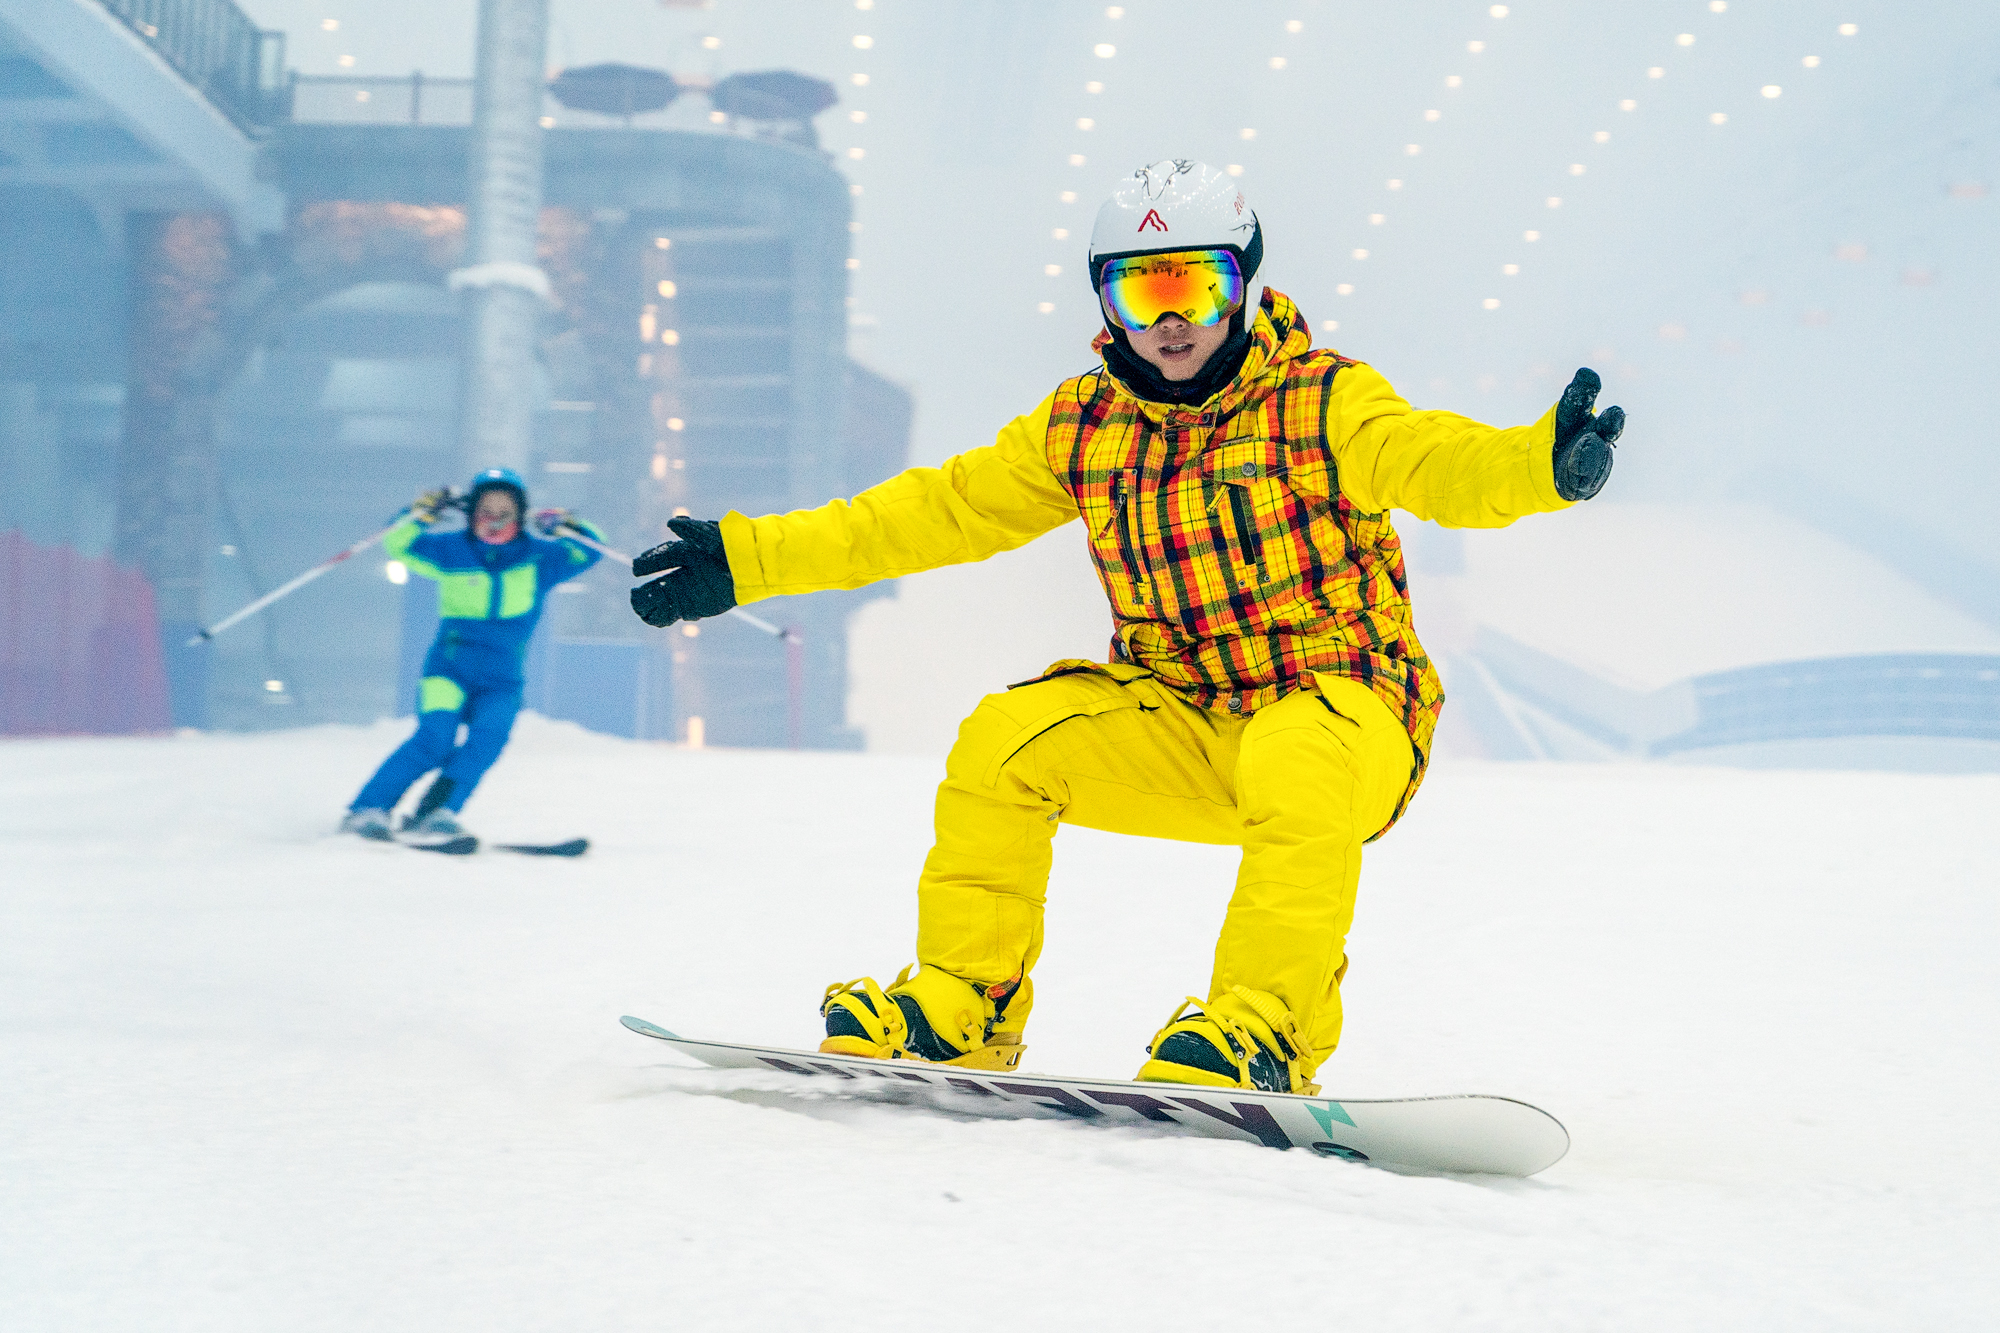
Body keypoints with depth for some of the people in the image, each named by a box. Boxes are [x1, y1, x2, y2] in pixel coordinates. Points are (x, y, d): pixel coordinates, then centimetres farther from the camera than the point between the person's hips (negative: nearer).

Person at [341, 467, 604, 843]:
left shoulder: (538, 557, 4)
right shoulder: (452, 550, 3)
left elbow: (591, 549, 3)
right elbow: (399, 545, 5)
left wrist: (565, 526, -15)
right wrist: (422, 514, -12)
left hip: (502, 681, 2)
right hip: (450, 667, -2)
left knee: (488, 738, -26)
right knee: (435, 738, -22)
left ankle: (436, 813, -28)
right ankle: (366, 811, -19)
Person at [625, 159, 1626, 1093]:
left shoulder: (1320, 403, -9)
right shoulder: (1084, 427, 6)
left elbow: (1440, 462, -25)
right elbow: (937, 509, 10)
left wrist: (1544, 463, -50)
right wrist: (750, 558, 5)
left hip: (1344, 709, -4)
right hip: (1183, 725, 5)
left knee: (1294, 770, -38)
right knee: (1004, 741, -15)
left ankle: (1266, 1027, -33)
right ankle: (961, 1006, -6)